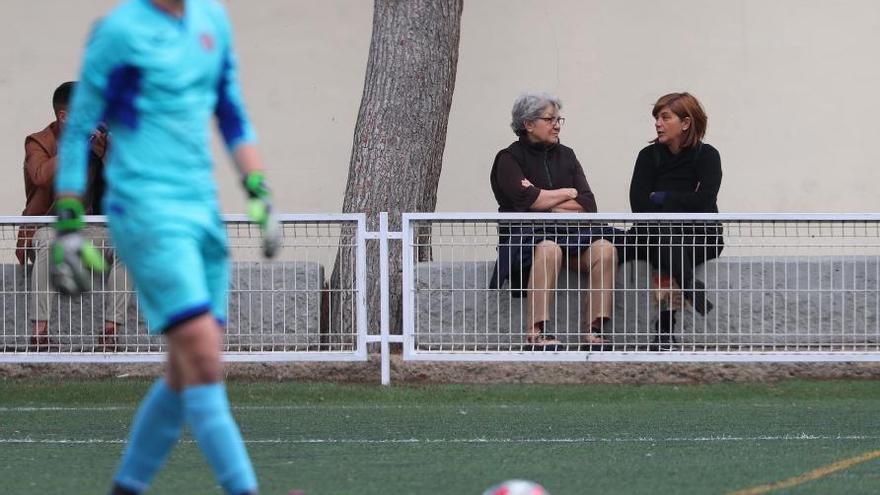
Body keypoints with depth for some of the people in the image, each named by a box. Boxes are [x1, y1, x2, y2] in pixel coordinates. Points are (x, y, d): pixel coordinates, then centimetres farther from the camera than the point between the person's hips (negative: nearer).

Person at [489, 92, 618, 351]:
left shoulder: (565, 155, 19)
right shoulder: (509, 158, 5)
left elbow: (588, 205, 8)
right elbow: (525, 200, -13)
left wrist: (543, 199, -3)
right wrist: (567, 193, 1)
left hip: (569, 232, 5)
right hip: (526, 233, -5)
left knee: (605, 249, -26)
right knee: (549, 250, -39)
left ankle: (596, 332, -32)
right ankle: (535, 333, -43)